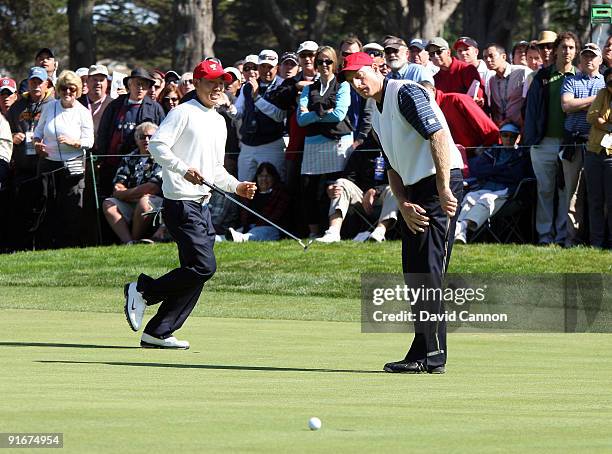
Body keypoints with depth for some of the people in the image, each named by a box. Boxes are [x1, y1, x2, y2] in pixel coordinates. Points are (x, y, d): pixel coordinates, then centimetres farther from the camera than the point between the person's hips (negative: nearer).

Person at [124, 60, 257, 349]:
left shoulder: (219, 122, 22)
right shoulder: (184, 113, -5)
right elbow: (157, 145, -16)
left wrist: (236, 186, 12)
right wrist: (184, 169, -26)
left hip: (202, 204, 9)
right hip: (181, 203, -9)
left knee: (196, 274, 3)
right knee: (204, 266, -17)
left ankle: (158, 333, 7)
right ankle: (143, 290, -3)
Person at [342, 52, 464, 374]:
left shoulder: (406, 93, -9)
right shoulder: (376, 114, 20)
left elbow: (439, 136, -20)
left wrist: (444, 190, -26)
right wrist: (403, 204, 2)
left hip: (440, 181, -10)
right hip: (414, 190, 10)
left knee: (428, 270, -13)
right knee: (412, 271, 10)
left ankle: (430, 356, -13)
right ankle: (425, 354, 16)